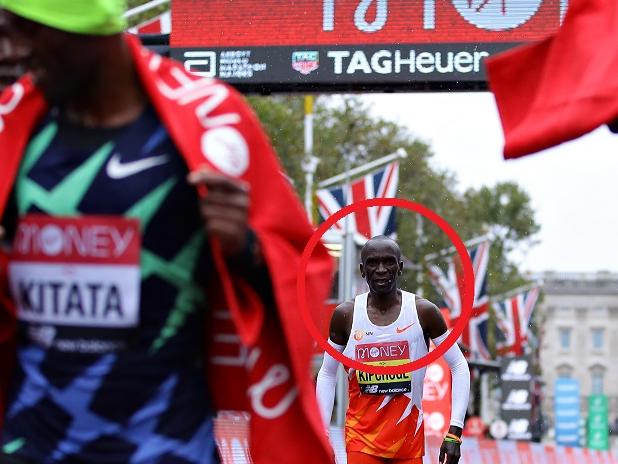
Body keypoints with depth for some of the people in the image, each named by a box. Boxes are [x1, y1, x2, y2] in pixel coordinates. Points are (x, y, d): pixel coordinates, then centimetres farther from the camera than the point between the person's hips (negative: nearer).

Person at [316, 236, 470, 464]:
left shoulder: (424, 312, -5)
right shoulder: (346, 315, -2)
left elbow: (459, 367, 0)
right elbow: (327, 375, 9)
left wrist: (454, 432, -8)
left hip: (409, 438, 1)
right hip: (361, 438, -1)